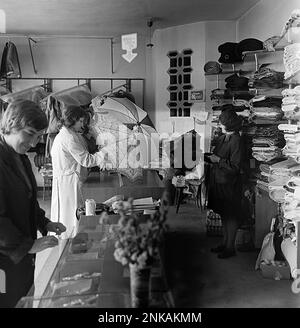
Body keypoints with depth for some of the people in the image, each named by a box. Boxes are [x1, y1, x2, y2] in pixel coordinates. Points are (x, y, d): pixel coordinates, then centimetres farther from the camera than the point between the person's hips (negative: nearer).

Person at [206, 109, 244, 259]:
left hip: (230, 184, -8)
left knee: (231, 216, 4)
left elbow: (235, 167, -22)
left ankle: (230, 248, 16)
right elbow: (215, 157, 18)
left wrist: (218, 160, -19)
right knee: (224, 214, 17)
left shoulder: (236, 141, -17)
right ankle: (224, 243, 30)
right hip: (219, 182, 8)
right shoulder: (222, 138, 9)